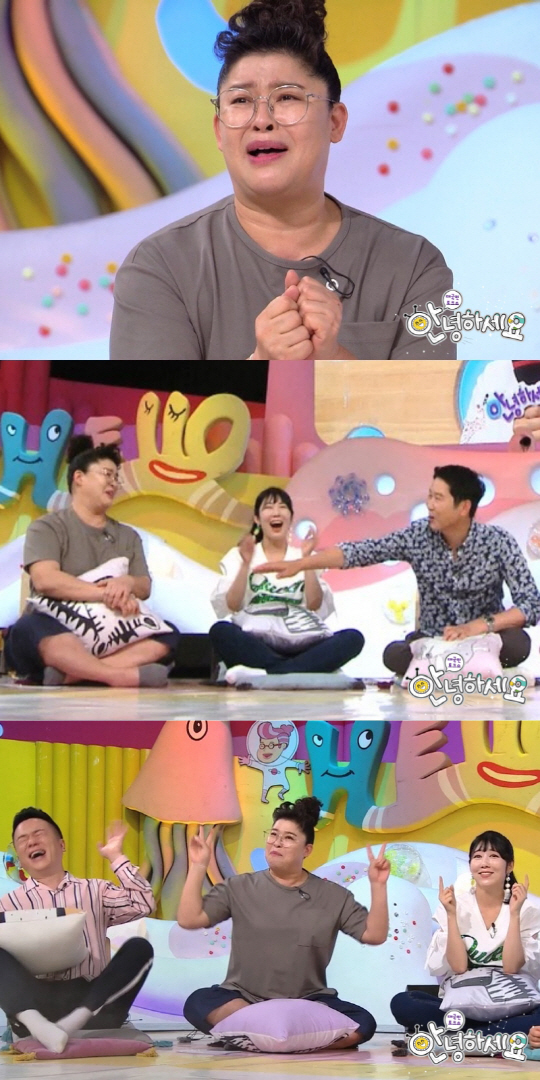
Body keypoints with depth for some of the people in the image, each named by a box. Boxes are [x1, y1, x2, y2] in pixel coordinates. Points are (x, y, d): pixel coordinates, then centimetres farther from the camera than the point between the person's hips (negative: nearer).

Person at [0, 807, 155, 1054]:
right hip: (35, 1001, -1)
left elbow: (144, 904, 5)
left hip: (92, 1000, 1)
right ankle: (36, 1023, -52)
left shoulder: (94, 891, 20)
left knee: (138, 948, -20)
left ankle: (79, 1017, -39)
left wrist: (116, 857, 7)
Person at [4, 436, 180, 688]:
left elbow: (145, 588, 9)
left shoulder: (128, 536, 21)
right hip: (54, 634, -5)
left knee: (167, 634, -22)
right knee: (31, 628, -39)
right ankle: (124, 675, -49)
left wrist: (128, 584, -16)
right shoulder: (48, 527, 3)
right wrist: (107, 593, -20)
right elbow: (45, 580, -14)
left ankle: (71, 672, -38)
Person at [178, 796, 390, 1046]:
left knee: (362, 1023, -28)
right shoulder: (240, 889, 6)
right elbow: (188, 920, -2)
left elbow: (374, 935, 3)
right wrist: (198, 866, -8)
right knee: (199, 1003, -33)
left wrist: (378, 886, -8)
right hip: (244, 1000, 0)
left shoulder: (333, 896, 7)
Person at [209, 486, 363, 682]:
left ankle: (264, 673, -40)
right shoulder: (238, 556, 14)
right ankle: (299, 671, -38)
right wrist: (246, 564, -9)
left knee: (353, 638, -26)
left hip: (298, 646, 2)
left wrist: (307, 560, -4)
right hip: (255, 644, -2)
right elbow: (232, 607, 0)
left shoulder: (303, 557, 18)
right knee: (220, 631, -34)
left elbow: (315, 606, 4)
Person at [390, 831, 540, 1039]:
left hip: (507, 1009, -1)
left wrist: (514, 914, -15)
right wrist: (451, 915, -14)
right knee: (402, 1003, -30)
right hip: (458, 1006, 1)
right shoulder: (455, 906, 2)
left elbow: (512, 968, -10)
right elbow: (458, 967, -8)